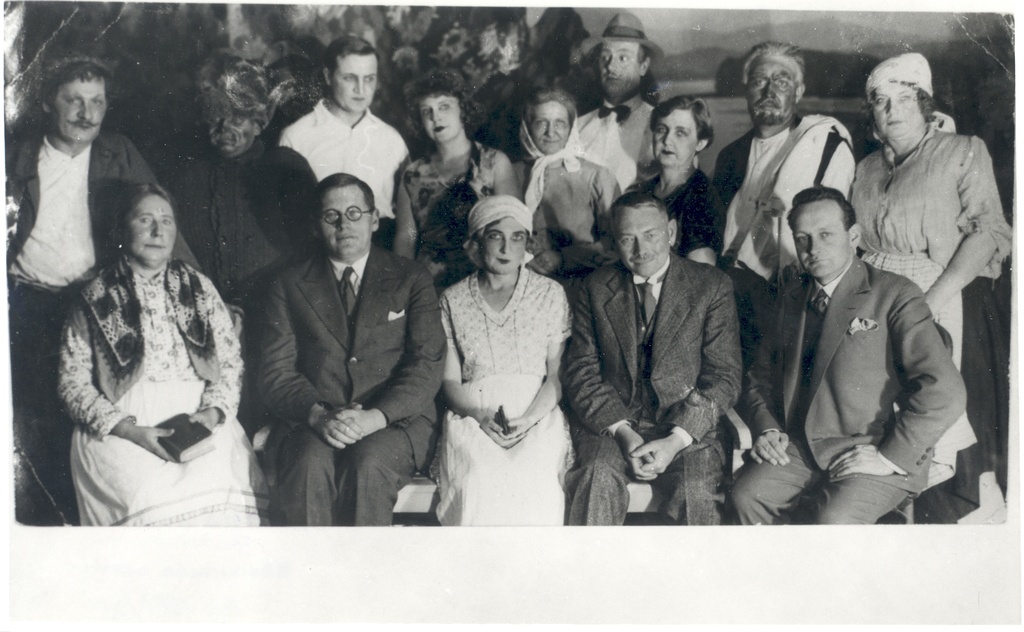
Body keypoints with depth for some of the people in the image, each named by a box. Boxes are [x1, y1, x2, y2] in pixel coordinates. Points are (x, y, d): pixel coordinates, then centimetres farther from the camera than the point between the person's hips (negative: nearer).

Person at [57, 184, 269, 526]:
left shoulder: (199, 289, 16)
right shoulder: (95, 298, 9)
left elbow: (230, 363, 12)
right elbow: (73, 382, 3)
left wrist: (212, 412, -8)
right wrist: (130, 430, -11)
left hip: (200, 419, 2)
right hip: (118, 428, -1)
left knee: (218, 488, -26)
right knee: (150, 497, -29)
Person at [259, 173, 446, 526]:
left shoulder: (411, 280, 12)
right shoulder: (289, 285, 15)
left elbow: (427, 366, 1)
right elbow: (276, 372, 5)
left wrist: (376, 416, -16)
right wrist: (318, 415, -15)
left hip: (395, 421, -1)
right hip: (311, 423, 1)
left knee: (368, 463, -33)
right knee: (311, 464, -32)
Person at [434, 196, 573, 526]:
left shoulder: (550, 294, 10)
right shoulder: (453, 300, 12)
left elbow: (557, 374, 6)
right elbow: (449, 381, 7)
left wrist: (528, 419, -12)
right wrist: (481, 415, -13)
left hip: (537, 414, 0)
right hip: (472, 415, 0)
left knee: (533, 480, -31)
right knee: (482, 481, -31)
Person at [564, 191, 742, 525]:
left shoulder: (711, 287, 4)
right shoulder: (596, 289, 10)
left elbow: (723, 376, 0)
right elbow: (581, 372, 5)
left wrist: (678, 438, -14)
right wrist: (621, 431, -12)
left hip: (687, 425, -1)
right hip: (610, 422, 1)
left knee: (697, 492, -30)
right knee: (598, 480, -30)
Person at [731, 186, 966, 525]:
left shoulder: (895, 296, -6)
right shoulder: (792, 297, 14)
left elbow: (945, 393, -15)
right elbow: (763, 374, 21)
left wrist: (891, 455, -17)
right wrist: (766, 427, 2)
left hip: (872, 451, -5)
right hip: (801, 445, 5)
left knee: (833, 519, -30)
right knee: (747, 494, -19)